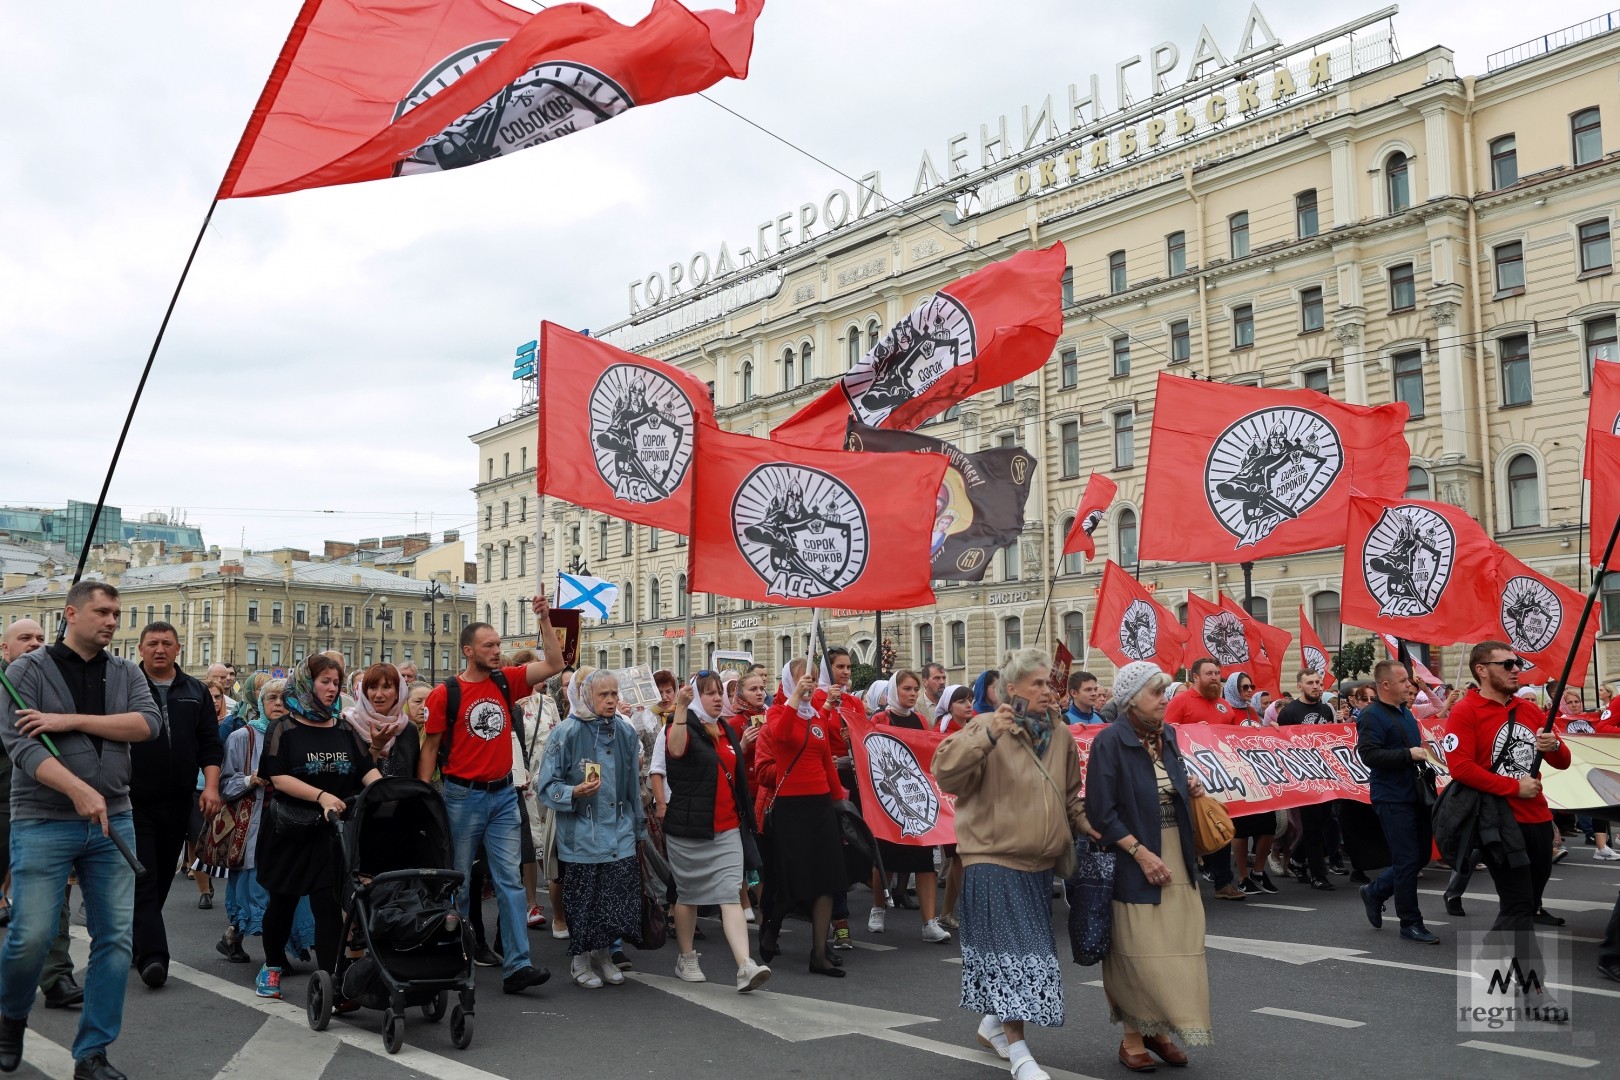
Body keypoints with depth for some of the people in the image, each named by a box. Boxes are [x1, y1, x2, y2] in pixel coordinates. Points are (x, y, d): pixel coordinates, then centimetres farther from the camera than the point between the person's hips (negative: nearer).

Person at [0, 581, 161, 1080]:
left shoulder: (125, 673, 9)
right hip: (43, 823, -3)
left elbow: (148, 723, -7)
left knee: (116, 937, 1)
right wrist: (79, 790, -27)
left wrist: (71, 721, -16)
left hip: (113, 821, 4)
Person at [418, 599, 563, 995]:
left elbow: (554, 664, 1)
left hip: (503, 795, 4)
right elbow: (430, 747, -3)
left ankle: (516, 965, -3)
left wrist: (544, 619, -7)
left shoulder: (506, 682, 5)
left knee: (510, 880, -1)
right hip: (463, 796, -4)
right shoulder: (444, 694, -7)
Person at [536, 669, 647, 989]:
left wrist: (639, 828, 20)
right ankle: (580, 959, 22)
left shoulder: (626, 732, 7)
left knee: (621, 898, 1)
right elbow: (547, 785, -6)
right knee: (583, 899, 2)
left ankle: (602, 953, 22)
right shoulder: (567, 733, -7)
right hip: (581, 833, -4)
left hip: (619, 831, 4)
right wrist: (574, 792, -24)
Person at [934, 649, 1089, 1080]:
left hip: (1039, 862, 7)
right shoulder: (986, 728, -11)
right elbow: (945, 771, -25)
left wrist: (1087, 827, 6)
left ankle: (993, 1023, 36)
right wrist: (988, 735, -33)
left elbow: (1069, 795, 20)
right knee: (1011, 951, -6)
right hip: (994, 858, -7)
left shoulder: (1060, 733, 8)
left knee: (1029, 949, 16)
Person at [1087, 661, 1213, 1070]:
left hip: (1177, 857, 7)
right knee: (1137, 952, 0)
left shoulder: (1167, 736, 8)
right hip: (1134, 862, -7)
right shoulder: (1109, 742, -13)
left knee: (1177, 946, 8)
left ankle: (1156, 1030, 23)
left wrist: (1190, 789, 2)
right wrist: (1140, 852, -21)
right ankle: (1132, 1039, 13)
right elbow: (1101, 812, -16)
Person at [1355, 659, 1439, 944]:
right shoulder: (1371, 716, -13)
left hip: (1416, 796, 9)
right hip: (1392, 799, -9)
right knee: (1407, 861, -5)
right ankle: (1411, 923, 7)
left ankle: (1374, 892, 29)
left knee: (1421, 856, 13)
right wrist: (1408, 754, -23)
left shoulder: (1405, 713, 16)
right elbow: (1369, 755, -23)